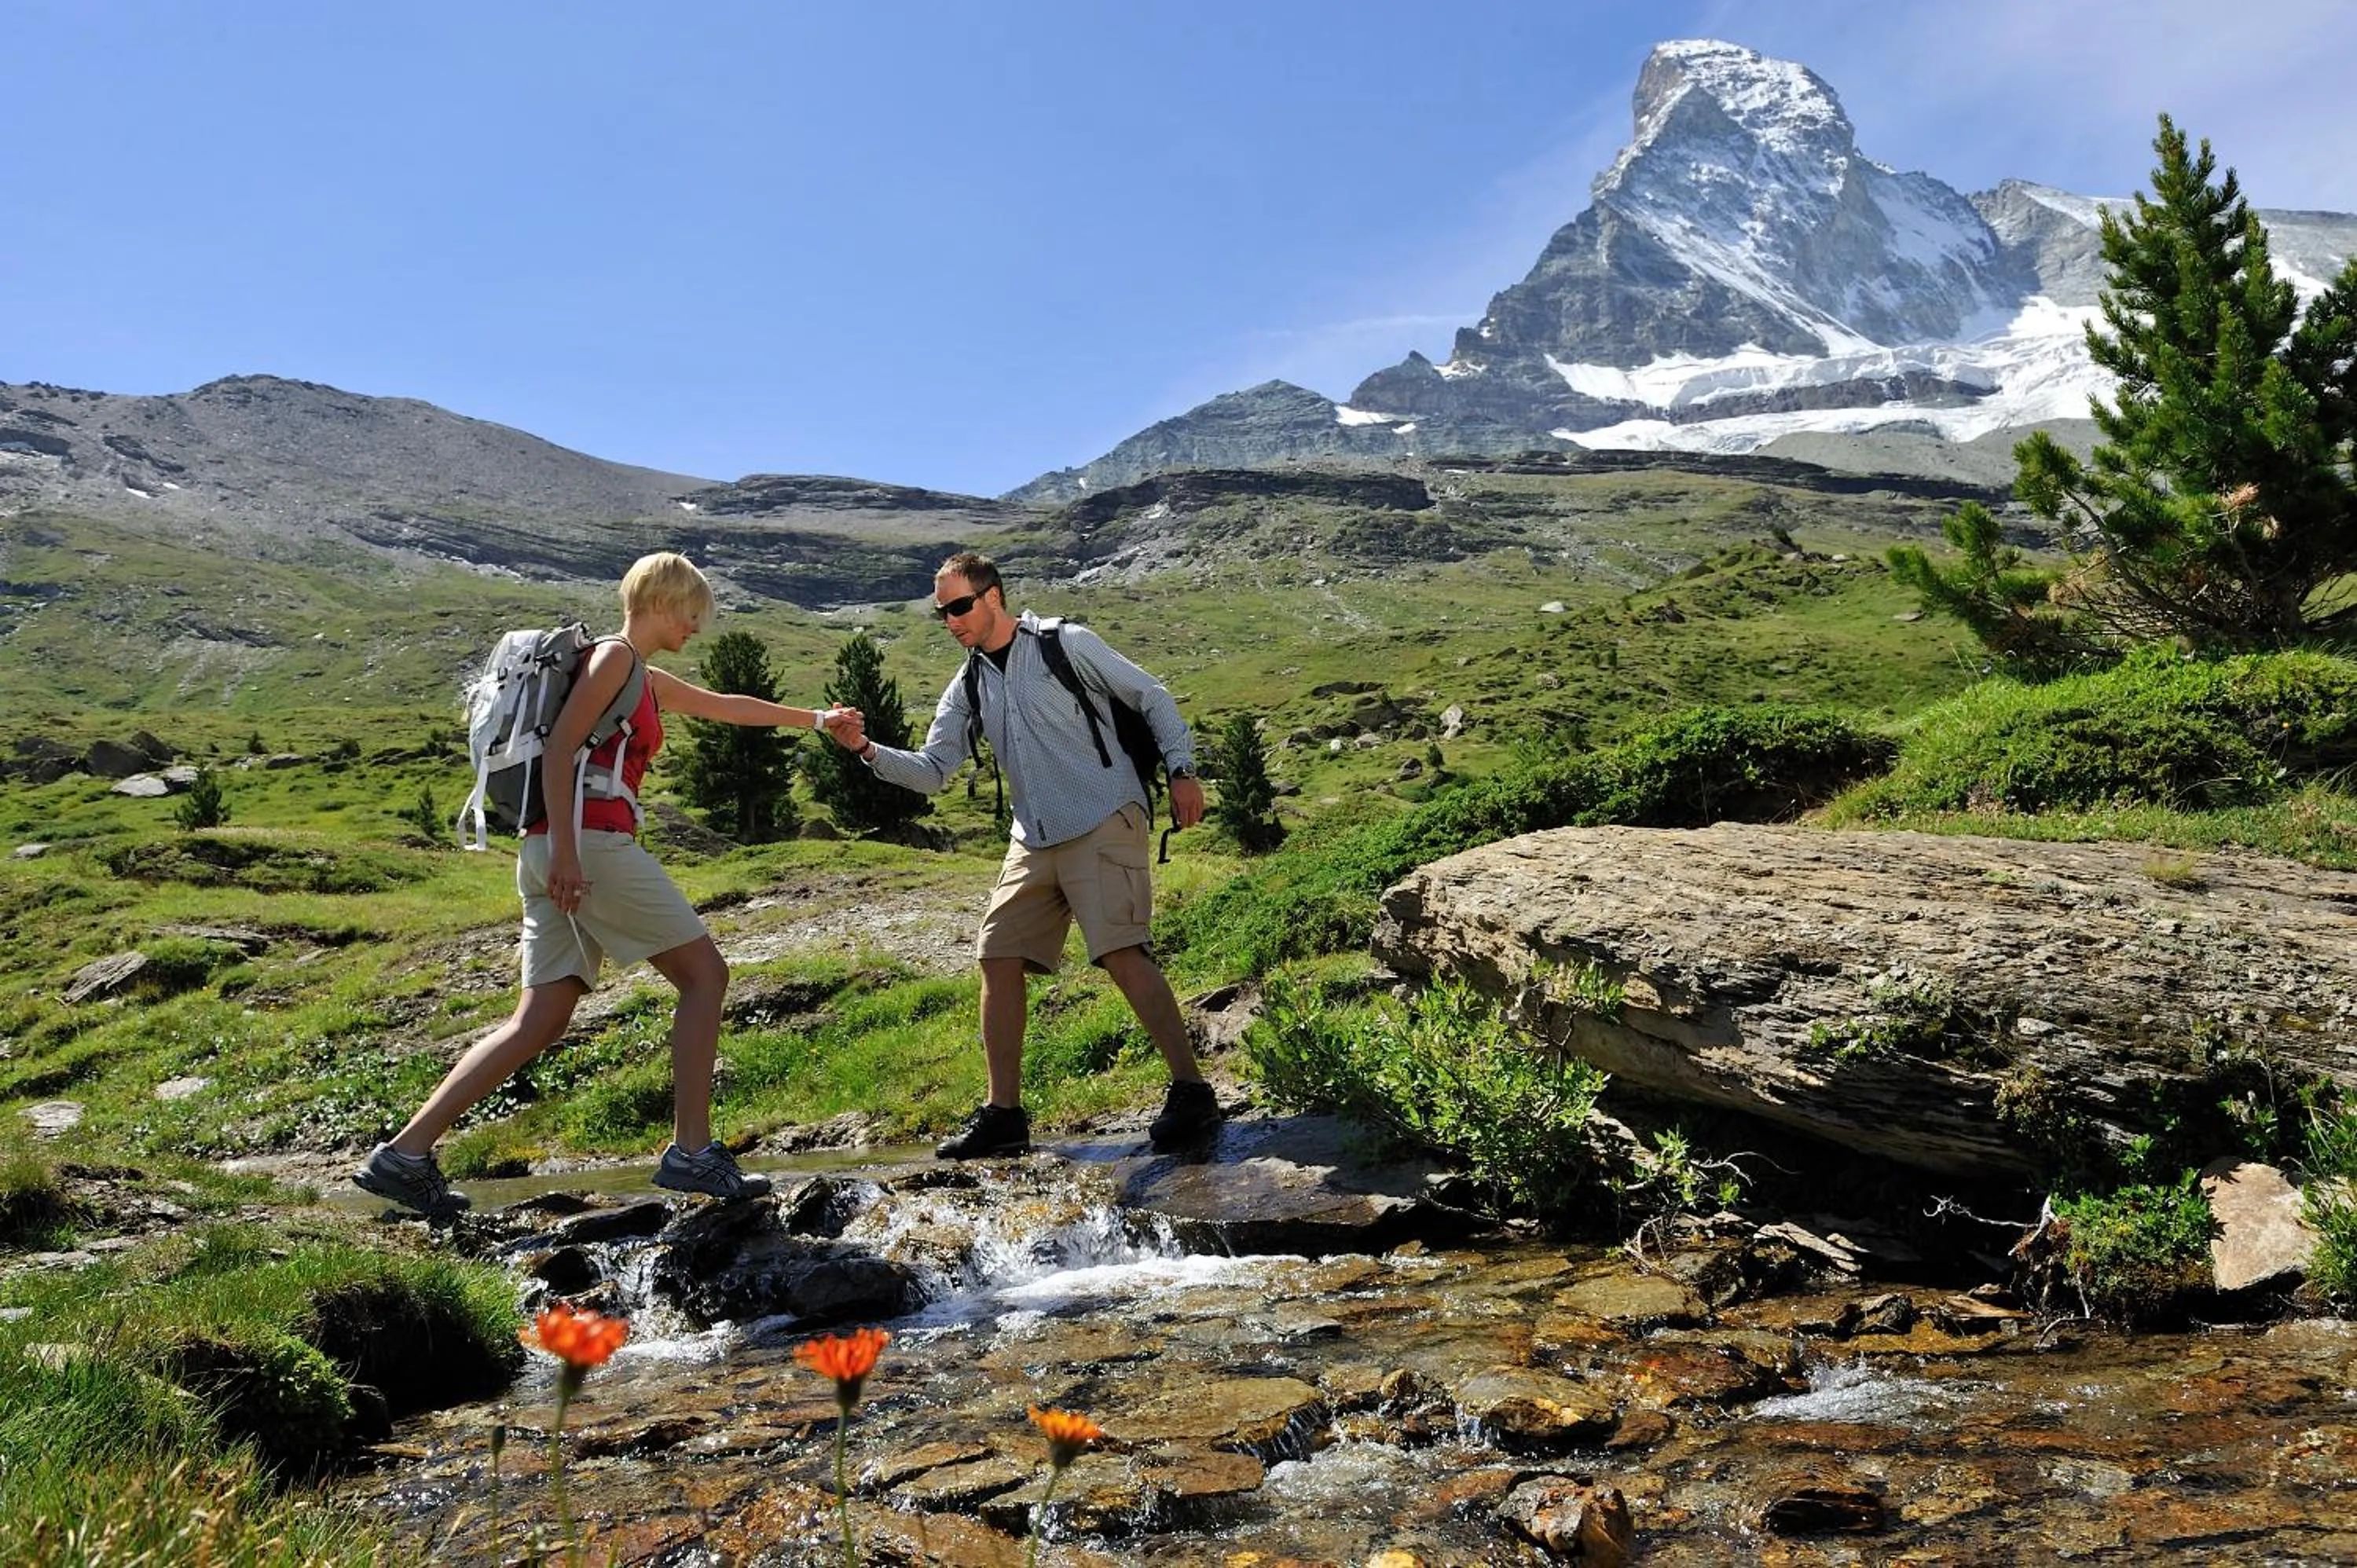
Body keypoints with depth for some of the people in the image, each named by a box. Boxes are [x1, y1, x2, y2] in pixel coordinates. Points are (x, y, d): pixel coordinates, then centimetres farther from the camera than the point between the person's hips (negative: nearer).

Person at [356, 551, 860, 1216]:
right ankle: (692, 1152, -5)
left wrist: (811, 719, 48)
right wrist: (565, 851, -21)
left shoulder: (648, 682, 26)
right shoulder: (615, 656, -2)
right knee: (705, 972, -3)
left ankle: (405, 1154, 3)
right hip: (589, 841, -9)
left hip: (565, 854, 9)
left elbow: (725, 705, 40)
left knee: (541, 1022, 5)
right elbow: (559, 749, -12)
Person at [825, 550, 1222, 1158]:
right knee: (998, 958, 2)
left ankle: (1191, 1091, -9)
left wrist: (1180, 771, -7)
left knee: (1122, 954, -18)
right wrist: (869, 750, -9)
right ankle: (1004, 1114, 9)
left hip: (1104, 824, -7)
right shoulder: (968, 687, 11)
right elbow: (933, 770, 7)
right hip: (1034, 841, 7)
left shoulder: (1067, 643, -4)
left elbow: (1151, 697, 1)